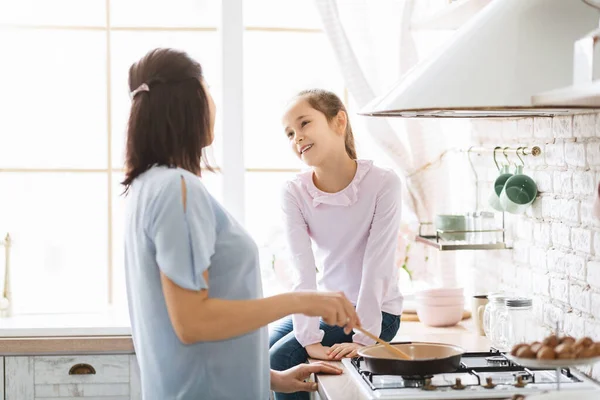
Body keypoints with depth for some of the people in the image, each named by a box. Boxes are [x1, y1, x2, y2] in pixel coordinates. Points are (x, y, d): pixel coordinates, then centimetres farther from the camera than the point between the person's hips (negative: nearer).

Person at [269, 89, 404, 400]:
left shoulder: (383, 184, -19)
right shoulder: (294, 193, -9)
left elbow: (376, 268, -21)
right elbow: (303, 273, -17)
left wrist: (363, 340, -27)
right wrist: (311, 340, -27)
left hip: (376, 311, -5)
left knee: (279, 362, -18)